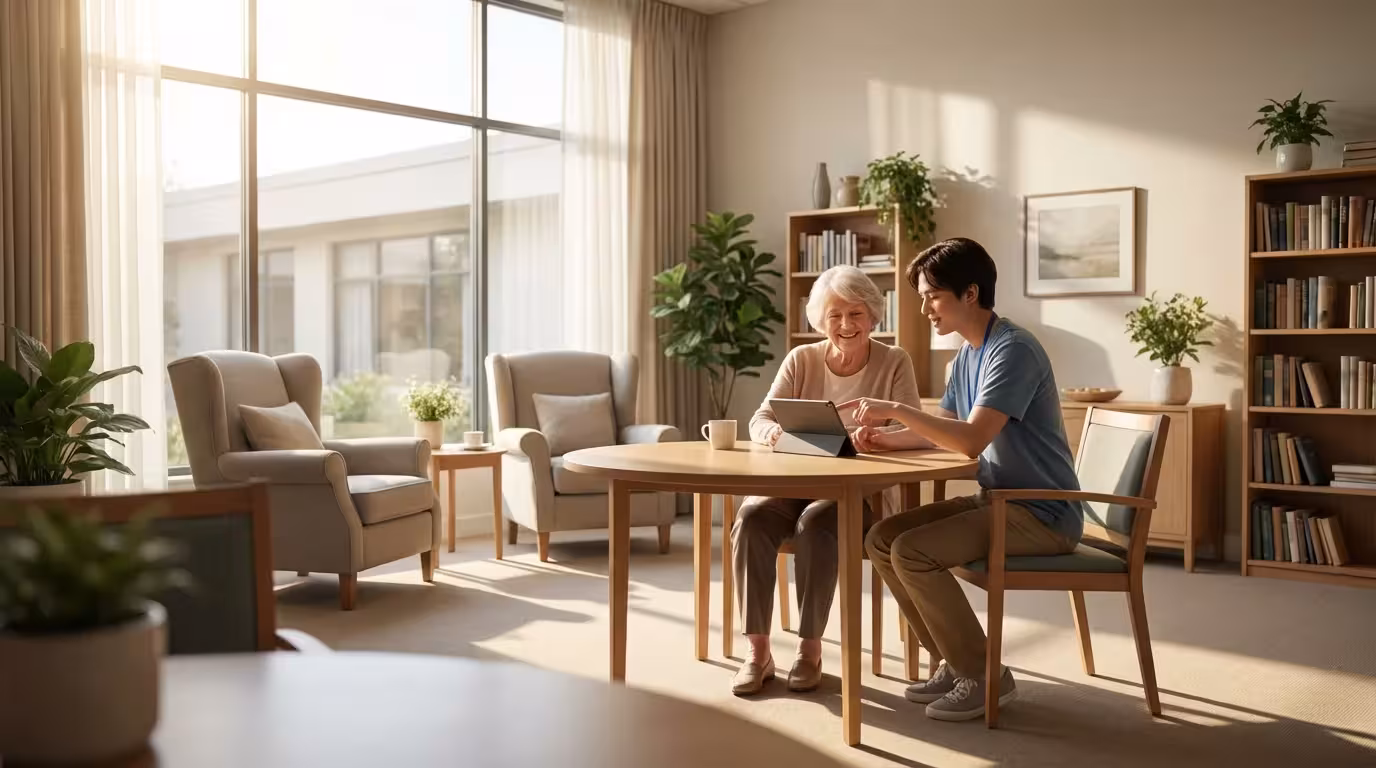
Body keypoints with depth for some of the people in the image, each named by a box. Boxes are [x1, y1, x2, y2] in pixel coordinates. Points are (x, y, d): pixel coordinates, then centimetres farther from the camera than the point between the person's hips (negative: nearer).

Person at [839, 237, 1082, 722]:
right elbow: (943, 429, 17)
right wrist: (886, 439, -1)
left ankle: (985, 675, -7)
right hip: (998, 501, 9)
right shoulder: (968, 355, 11)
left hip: (1044, 515, -9)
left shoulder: (1013, 350, -19)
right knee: (881, 540, -1)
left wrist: (896, 409, -26)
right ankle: (957, 661, 9)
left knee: (912, 552, -23)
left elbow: (972, 439, -30)